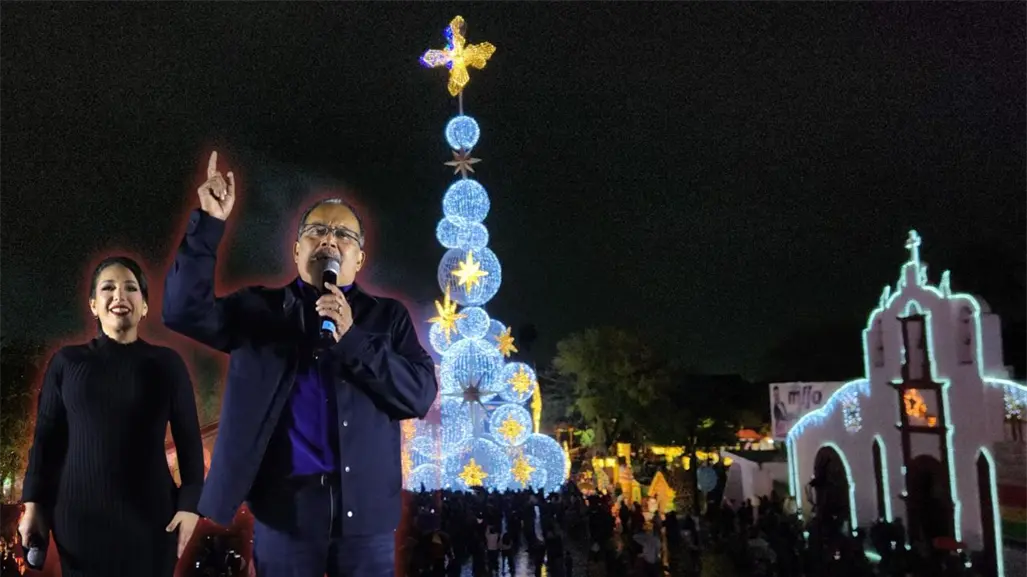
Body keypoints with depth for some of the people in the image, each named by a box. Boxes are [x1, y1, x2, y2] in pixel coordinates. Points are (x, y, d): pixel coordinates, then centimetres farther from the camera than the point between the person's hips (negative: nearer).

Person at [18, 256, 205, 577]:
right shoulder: (67, 362, 5)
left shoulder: (167, 363, 1)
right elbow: (46, 436, 8)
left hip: (149, 515, -1)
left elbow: (189, 439, 1)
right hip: (80, 514, 1)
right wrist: (34, 503, 2)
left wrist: (190, 503, -4)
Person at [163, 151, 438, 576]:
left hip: (366, 507, 0)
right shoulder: (258, 309, 7)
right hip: (284, 503, 0)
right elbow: (184, 309, -6)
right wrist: (210, 222, -14)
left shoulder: (387, 317, 6)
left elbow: (420, 394, -5)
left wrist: (353, 338, -15)